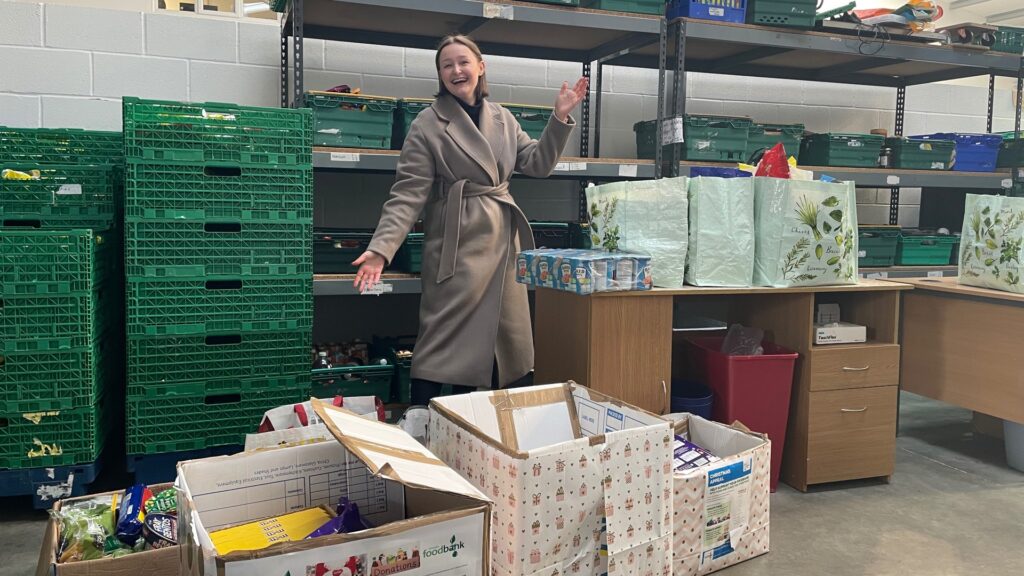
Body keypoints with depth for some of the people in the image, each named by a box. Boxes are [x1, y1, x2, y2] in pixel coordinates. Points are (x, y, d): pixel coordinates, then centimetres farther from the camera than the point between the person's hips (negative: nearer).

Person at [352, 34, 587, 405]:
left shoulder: (502, 118, 12)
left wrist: (560, 117, 4)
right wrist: (381, 248, -21)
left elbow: (537, 164, 15)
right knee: (445, 344, -7)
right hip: (458, 243, -6)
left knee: (502, 340, 11)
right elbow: (408, 194, -10)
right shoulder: (428, 124, -5)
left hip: (504, 241, 6)